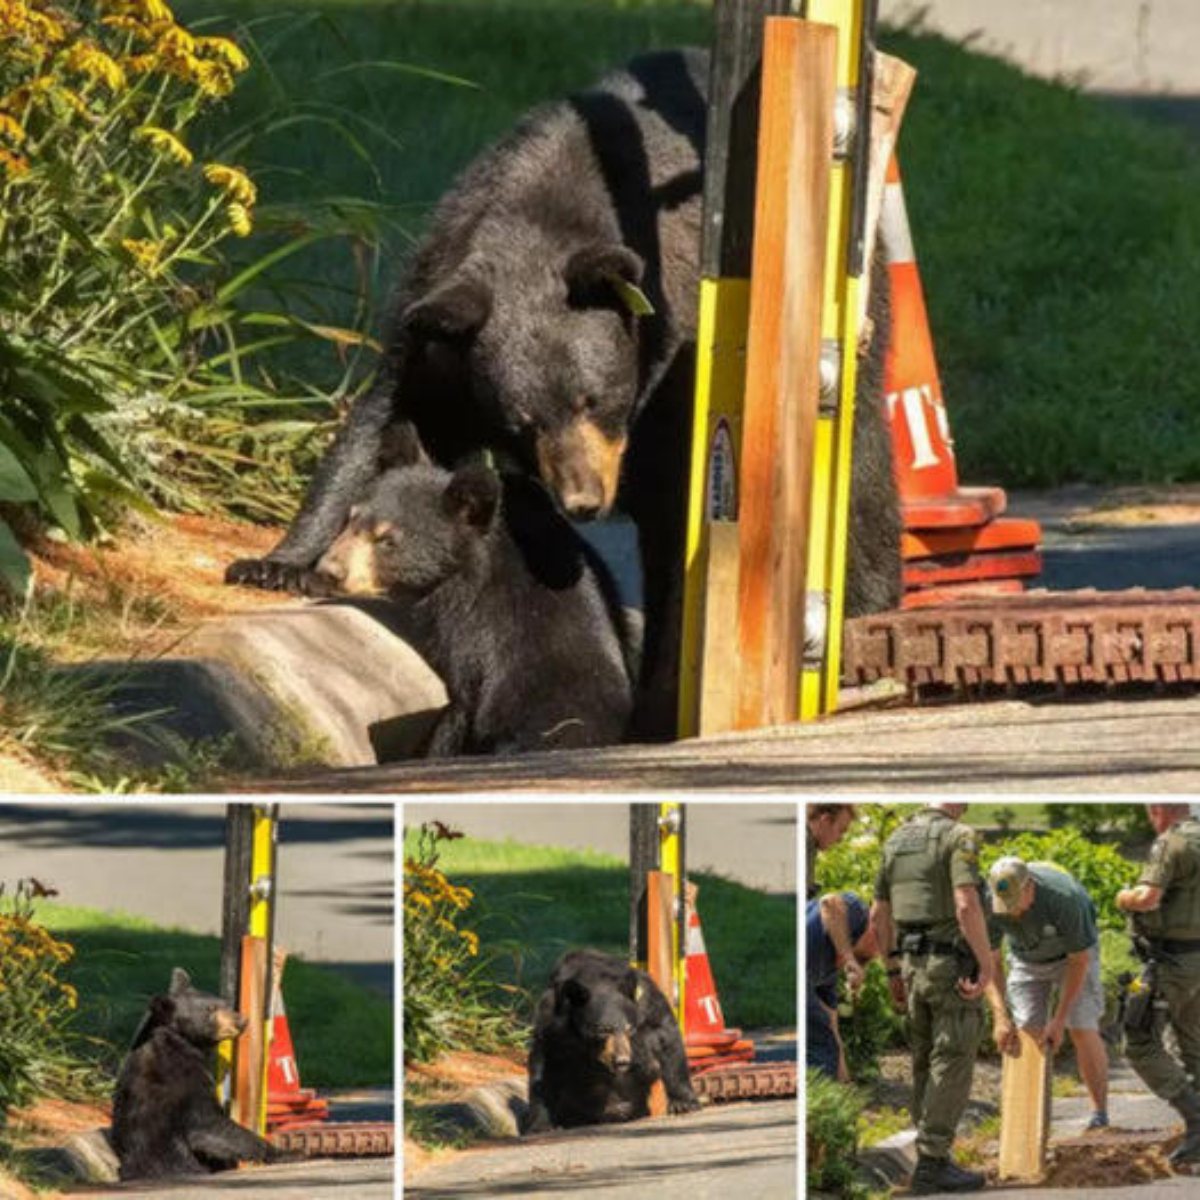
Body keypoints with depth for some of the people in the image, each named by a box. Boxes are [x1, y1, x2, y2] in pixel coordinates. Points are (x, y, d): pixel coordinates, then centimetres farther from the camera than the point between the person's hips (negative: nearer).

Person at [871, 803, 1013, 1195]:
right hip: (954, 968, -7)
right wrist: (988, 967, -19)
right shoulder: (958, 838, -12)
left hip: (914, 966, 7)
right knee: (952, 1066, -4)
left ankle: (930, 1161, 16)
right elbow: (967, 906, -24)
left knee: (927, 1068, 14)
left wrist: (893, 972, 23)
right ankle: (933, 1163, -6)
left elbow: (879, 915, 15)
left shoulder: (897, 841, 12)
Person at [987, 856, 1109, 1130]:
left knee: (1083, 1030, -13)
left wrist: (1059, 1019, -26)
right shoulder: (990, 904, -30)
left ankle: (1100, 1114, -5)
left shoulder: (1064, 899, -39)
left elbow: (1079, 960, -27)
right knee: (1029, 1031, -8)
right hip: (1026, 959, 3)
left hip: (1072, 954, -3)